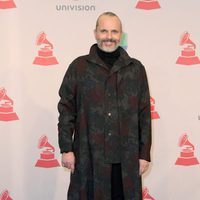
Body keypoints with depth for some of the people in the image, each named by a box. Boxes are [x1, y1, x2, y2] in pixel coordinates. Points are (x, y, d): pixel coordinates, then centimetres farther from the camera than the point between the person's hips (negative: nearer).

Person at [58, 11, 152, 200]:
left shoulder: (136, 68, 6)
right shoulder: (79, 67, 2)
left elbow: (144, 114, 6)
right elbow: (66, 110, 2)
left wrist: (144, 154, 3)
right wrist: (66, 149, -3)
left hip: (126, 159, 1)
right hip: (88, 158, -1)